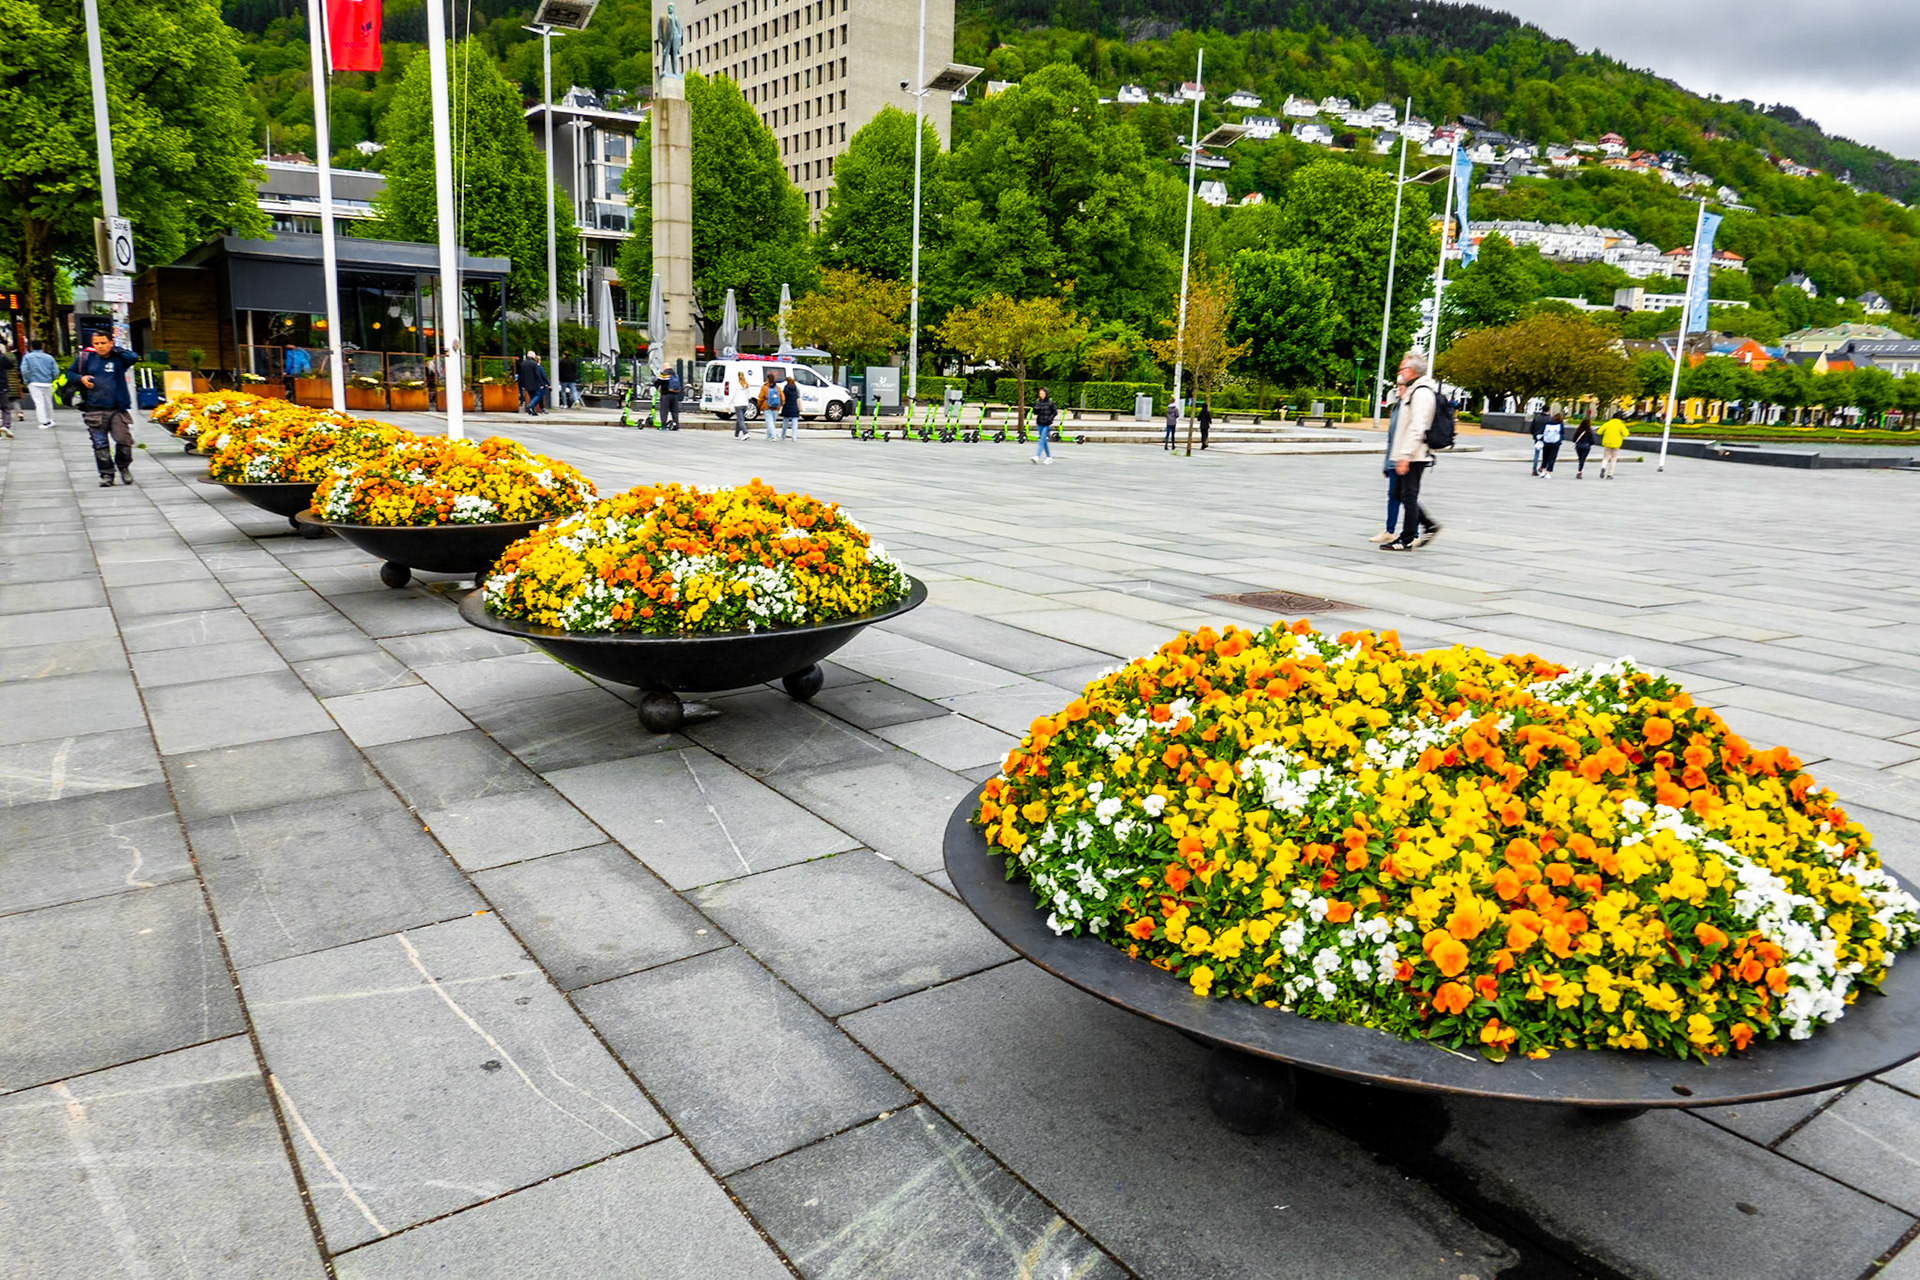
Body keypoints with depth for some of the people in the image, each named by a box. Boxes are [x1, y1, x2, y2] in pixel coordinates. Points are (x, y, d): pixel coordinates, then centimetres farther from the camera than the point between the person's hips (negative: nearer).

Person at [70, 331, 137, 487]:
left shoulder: (118, 358, 4)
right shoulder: (85, 358, 7)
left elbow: (133, 357, -17)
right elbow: (71, 372, 20)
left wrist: (115, 348, -7)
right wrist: (81, 378, 0)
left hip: (117, 409, -1)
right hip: (94, 409, 1)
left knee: (124, 440, -5)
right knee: (100, 444, 0)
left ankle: (124, 468, 19)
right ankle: (106, 474, 8)